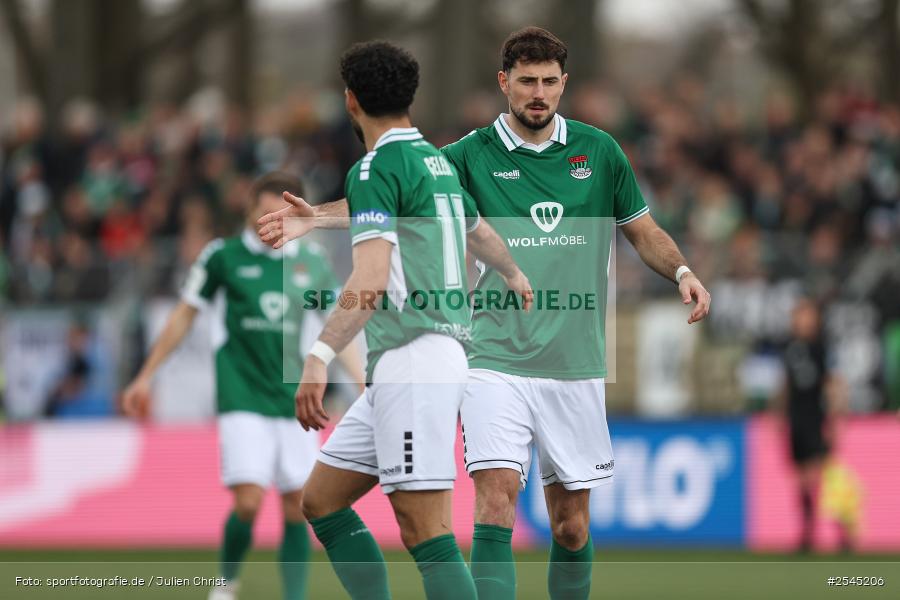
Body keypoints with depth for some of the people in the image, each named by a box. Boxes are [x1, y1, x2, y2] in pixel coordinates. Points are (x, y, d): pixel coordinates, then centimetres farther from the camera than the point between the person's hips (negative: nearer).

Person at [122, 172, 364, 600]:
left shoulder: (311, 261, 6)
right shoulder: (224, 255, -1)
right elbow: (184, 316, 8)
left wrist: (365, 386, 6)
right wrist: (145, 377, 9)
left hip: (293, 399, 3)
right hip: (242, 398, -3)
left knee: (297, 508, 0)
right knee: (248, 502, -13)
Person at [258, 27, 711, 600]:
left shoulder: (599, 150, 5)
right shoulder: (475, 155, 0)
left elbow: (644, 231, 15)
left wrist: (683, 271, -5)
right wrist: (316, 215, -26)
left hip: (576, 365, 2)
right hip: (498, 361, -2)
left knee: (571, 526, 7)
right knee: (495, 507, -17)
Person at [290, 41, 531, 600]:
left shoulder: (377, 169, -9)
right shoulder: (436, 161, 17)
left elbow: (371, 279, -22)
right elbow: (480, 232, 38)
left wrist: (320, 356, -31)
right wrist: (515, 275, 59)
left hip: (414, 359, -9)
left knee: (425, 531, -15)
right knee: (322, 499, 13)